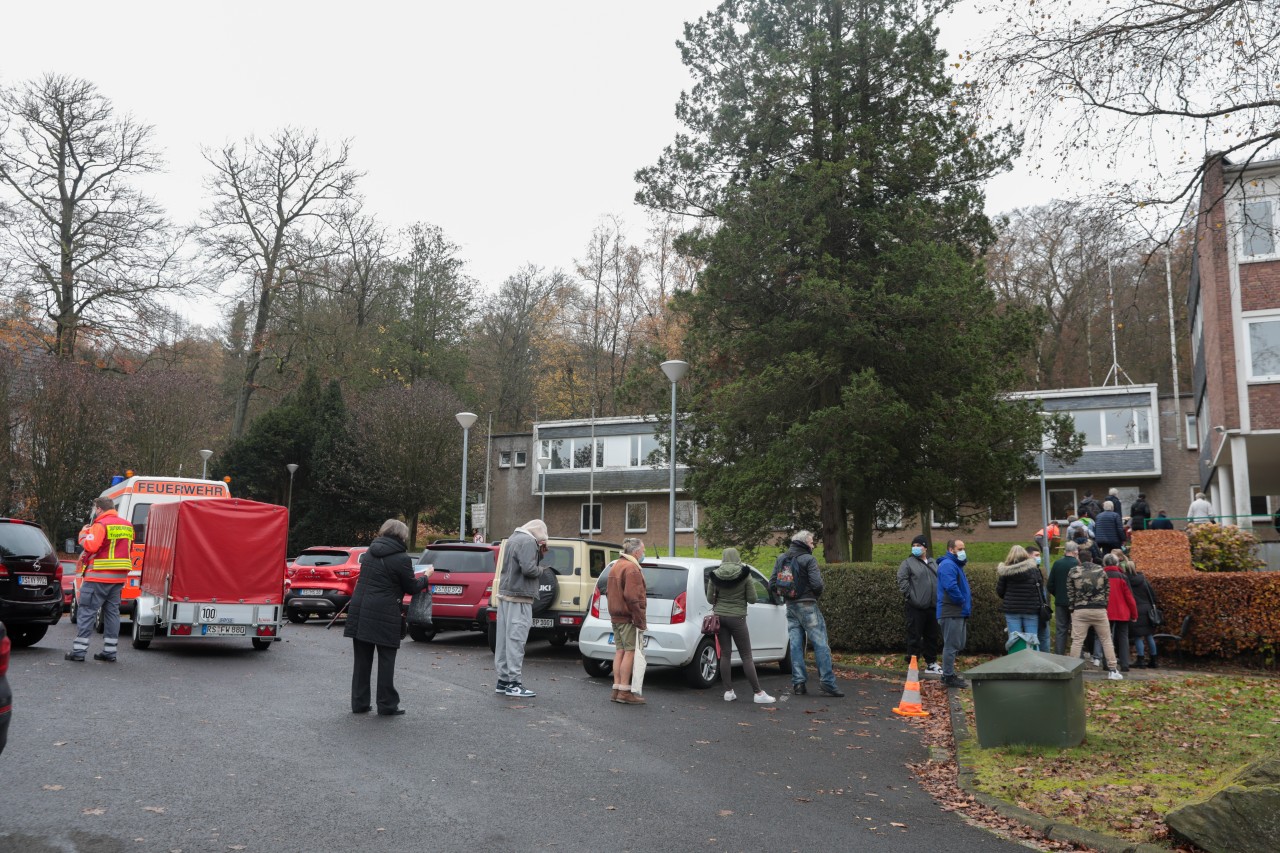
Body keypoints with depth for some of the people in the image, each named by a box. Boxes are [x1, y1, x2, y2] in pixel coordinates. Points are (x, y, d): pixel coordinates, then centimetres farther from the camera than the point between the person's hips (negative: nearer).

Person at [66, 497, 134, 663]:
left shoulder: (100, 525, -12)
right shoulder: (127, 526, 12)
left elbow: (90, 546, -21)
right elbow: (129, 548, 21)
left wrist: (83, 534, -5)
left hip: (98, 577, -7)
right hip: (119, 578, 7)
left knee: (86, 612, 0)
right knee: (112, 612, 12)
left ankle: (79, 651, 0)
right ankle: (110, 651, 13)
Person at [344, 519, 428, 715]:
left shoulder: (370, 552, 10)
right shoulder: (401, 559, -11)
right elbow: (411, 587, -2)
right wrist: (426, 578, 17)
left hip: (360, 611, 6)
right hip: (384, 616, -6)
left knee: (362, 660, 13)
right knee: (386, 661, 4)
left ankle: (359, 703, 18)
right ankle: (387, 705, 9)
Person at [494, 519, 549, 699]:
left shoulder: (514, 538, 17)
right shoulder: (528, 542, -13)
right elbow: (528, 569, -23)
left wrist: (539, 553, 10)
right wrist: (540, 569, -4)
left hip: (505, 594, 10)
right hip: (519, 597, -10)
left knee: (504, 639, 12)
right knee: (516, 639, -7)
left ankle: (503, 680, 19)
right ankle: (513, 683, -5)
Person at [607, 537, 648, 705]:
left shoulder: (616, 566, 18)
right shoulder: (632, 568, -15)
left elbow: (609, 592, 23)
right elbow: (633, 597, -21)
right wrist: (641, 621, -19)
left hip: (616, 616, 10)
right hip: (629, 617, -10)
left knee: (620, 651, 11)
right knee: (630, 652, -6)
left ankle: (617, 690, 14)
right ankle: (624, 692, -6)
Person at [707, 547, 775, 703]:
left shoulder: (714, 575, -1)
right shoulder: (745, 575, -7)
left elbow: (709, 598, 3)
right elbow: (752, 599, -6)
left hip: (719, 617, 3)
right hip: (737, 618, -3)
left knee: (725, 654, 9)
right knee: (746, 656, 1)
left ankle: (728, 692, 9)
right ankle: (759, 693, 2)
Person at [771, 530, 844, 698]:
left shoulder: (781, 559, 9)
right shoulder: (808, 560, -10)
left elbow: (772, 584, 8)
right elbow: (817, 584, -17)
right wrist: (816, 596, 3)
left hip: (790, 606, 6)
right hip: (807, 605, -6)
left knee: (795, 644, 7)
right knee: (820, 643, -3)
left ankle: (798, 683, 6)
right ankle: (827, 682, -5)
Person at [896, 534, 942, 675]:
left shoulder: (933, 563, 16)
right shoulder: (908, 563, -3)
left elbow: (940, 579, 22)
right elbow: (902, 580, -10)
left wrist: (939, 598, 13)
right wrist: (909, 595, -16)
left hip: (932, 606, 6)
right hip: (916, 607, -6)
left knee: (933, 636, 13)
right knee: (914, 636, -4)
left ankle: (931, 663, 25)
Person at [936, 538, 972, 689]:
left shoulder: (956, 565, 19)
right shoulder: (948, 565, -15)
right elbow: (951, 587, -27)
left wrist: (967, 603, 12)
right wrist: (962, 602, -15)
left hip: (958, 612, 11)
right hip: (951, 612, -11)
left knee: (958, 645, 16)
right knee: (951, 645, -6)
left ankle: (948, 674, 24)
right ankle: (949, 676, -1)